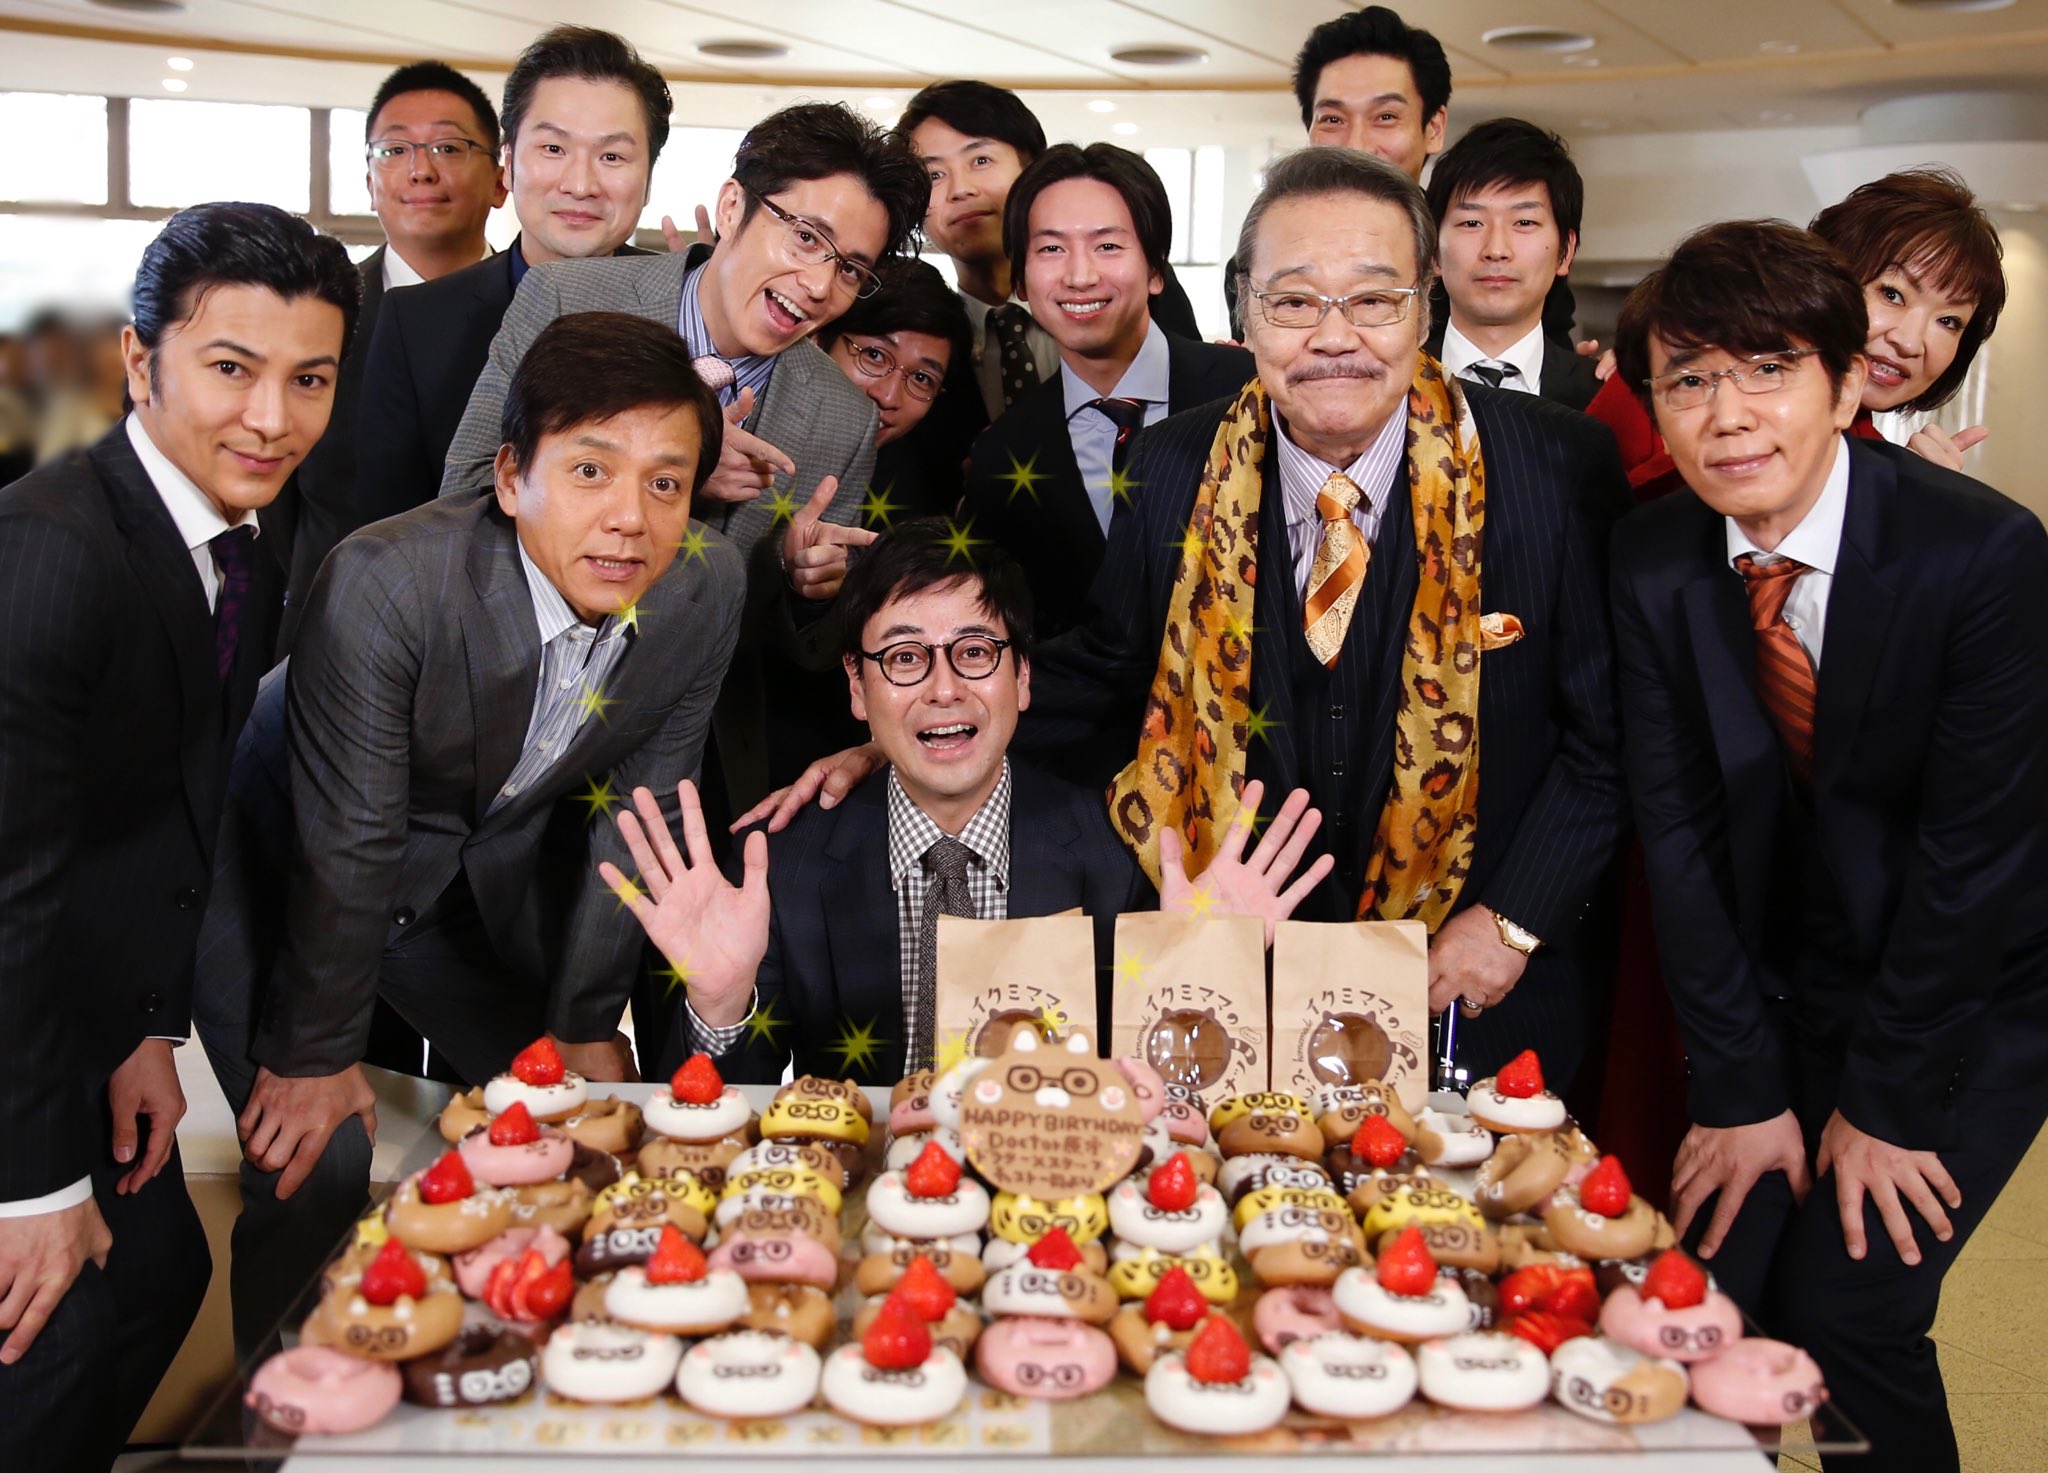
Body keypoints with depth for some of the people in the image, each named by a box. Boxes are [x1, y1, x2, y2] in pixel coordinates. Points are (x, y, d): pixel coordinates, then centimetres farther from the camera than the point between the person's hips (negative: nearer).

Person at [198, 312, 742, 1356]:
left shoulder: (706, 588, -19)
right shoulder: (387, 583, -35)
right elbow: (346, 846, -24)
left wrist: (586, 1024, 0)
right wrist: (317, 1057, -12)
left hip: (495, 874, 5)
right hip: (290, 866, -4)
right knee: (320, 1164, -13)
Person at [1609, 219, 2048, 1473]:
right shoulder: (1654, 561, -10)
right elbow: (1681, 828, -8)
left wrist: (1886, 1103, -13)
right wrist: (1740, 1088, -9)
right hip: (1787, 985, 3)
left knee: (1846, 1303, -11)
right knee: (1717, 1287, -2)